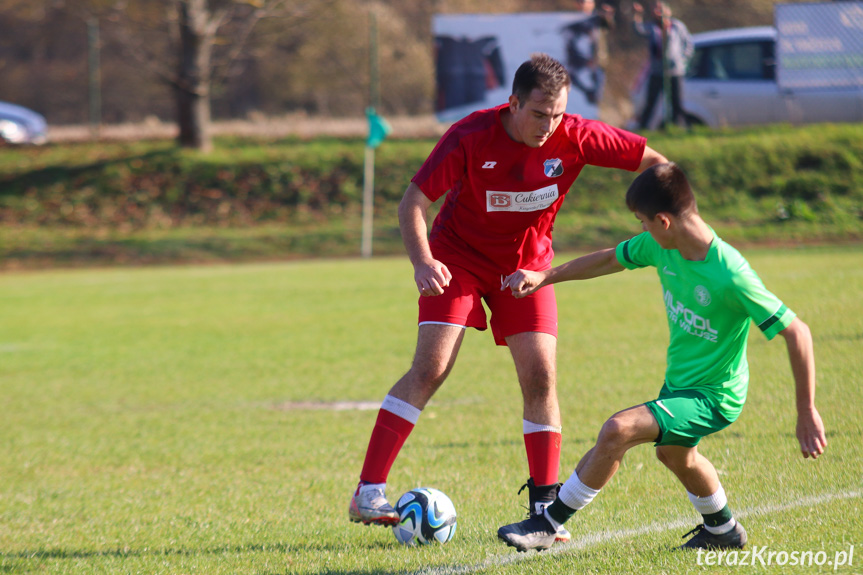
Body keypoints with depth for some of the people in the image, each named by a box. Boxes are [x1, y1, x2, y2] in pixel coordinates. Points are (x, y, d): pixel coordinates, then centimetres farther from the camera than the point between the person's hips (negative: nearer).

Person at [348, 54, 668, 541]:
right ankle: (368, 495, -16)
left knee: (541, 376, -9)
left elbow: (653, 161, -6)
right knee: (431, 368, -16)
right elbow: (414, 201, -19)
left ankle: (544, 508, 1)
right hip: (458, 258, -3)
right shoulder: (470, 137, -23)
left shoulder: (576, 138, -17)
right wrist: (423, 261, -35)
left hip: (526, 264, 3)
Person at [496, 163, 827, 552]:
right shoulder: (660, 247, -11)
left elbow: (796, 333, -29)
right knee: (674, 451, 34)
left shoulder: (729, 275, -33)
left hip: (714, 397, -9)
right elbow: (610, 260, 10)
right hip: (678, 383, 9)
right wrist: (545, 277, 10)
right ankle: (722, 529, 61)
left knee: (618, 430, -25)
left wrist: (807, 414, -27)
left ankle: (548, 524, -10)